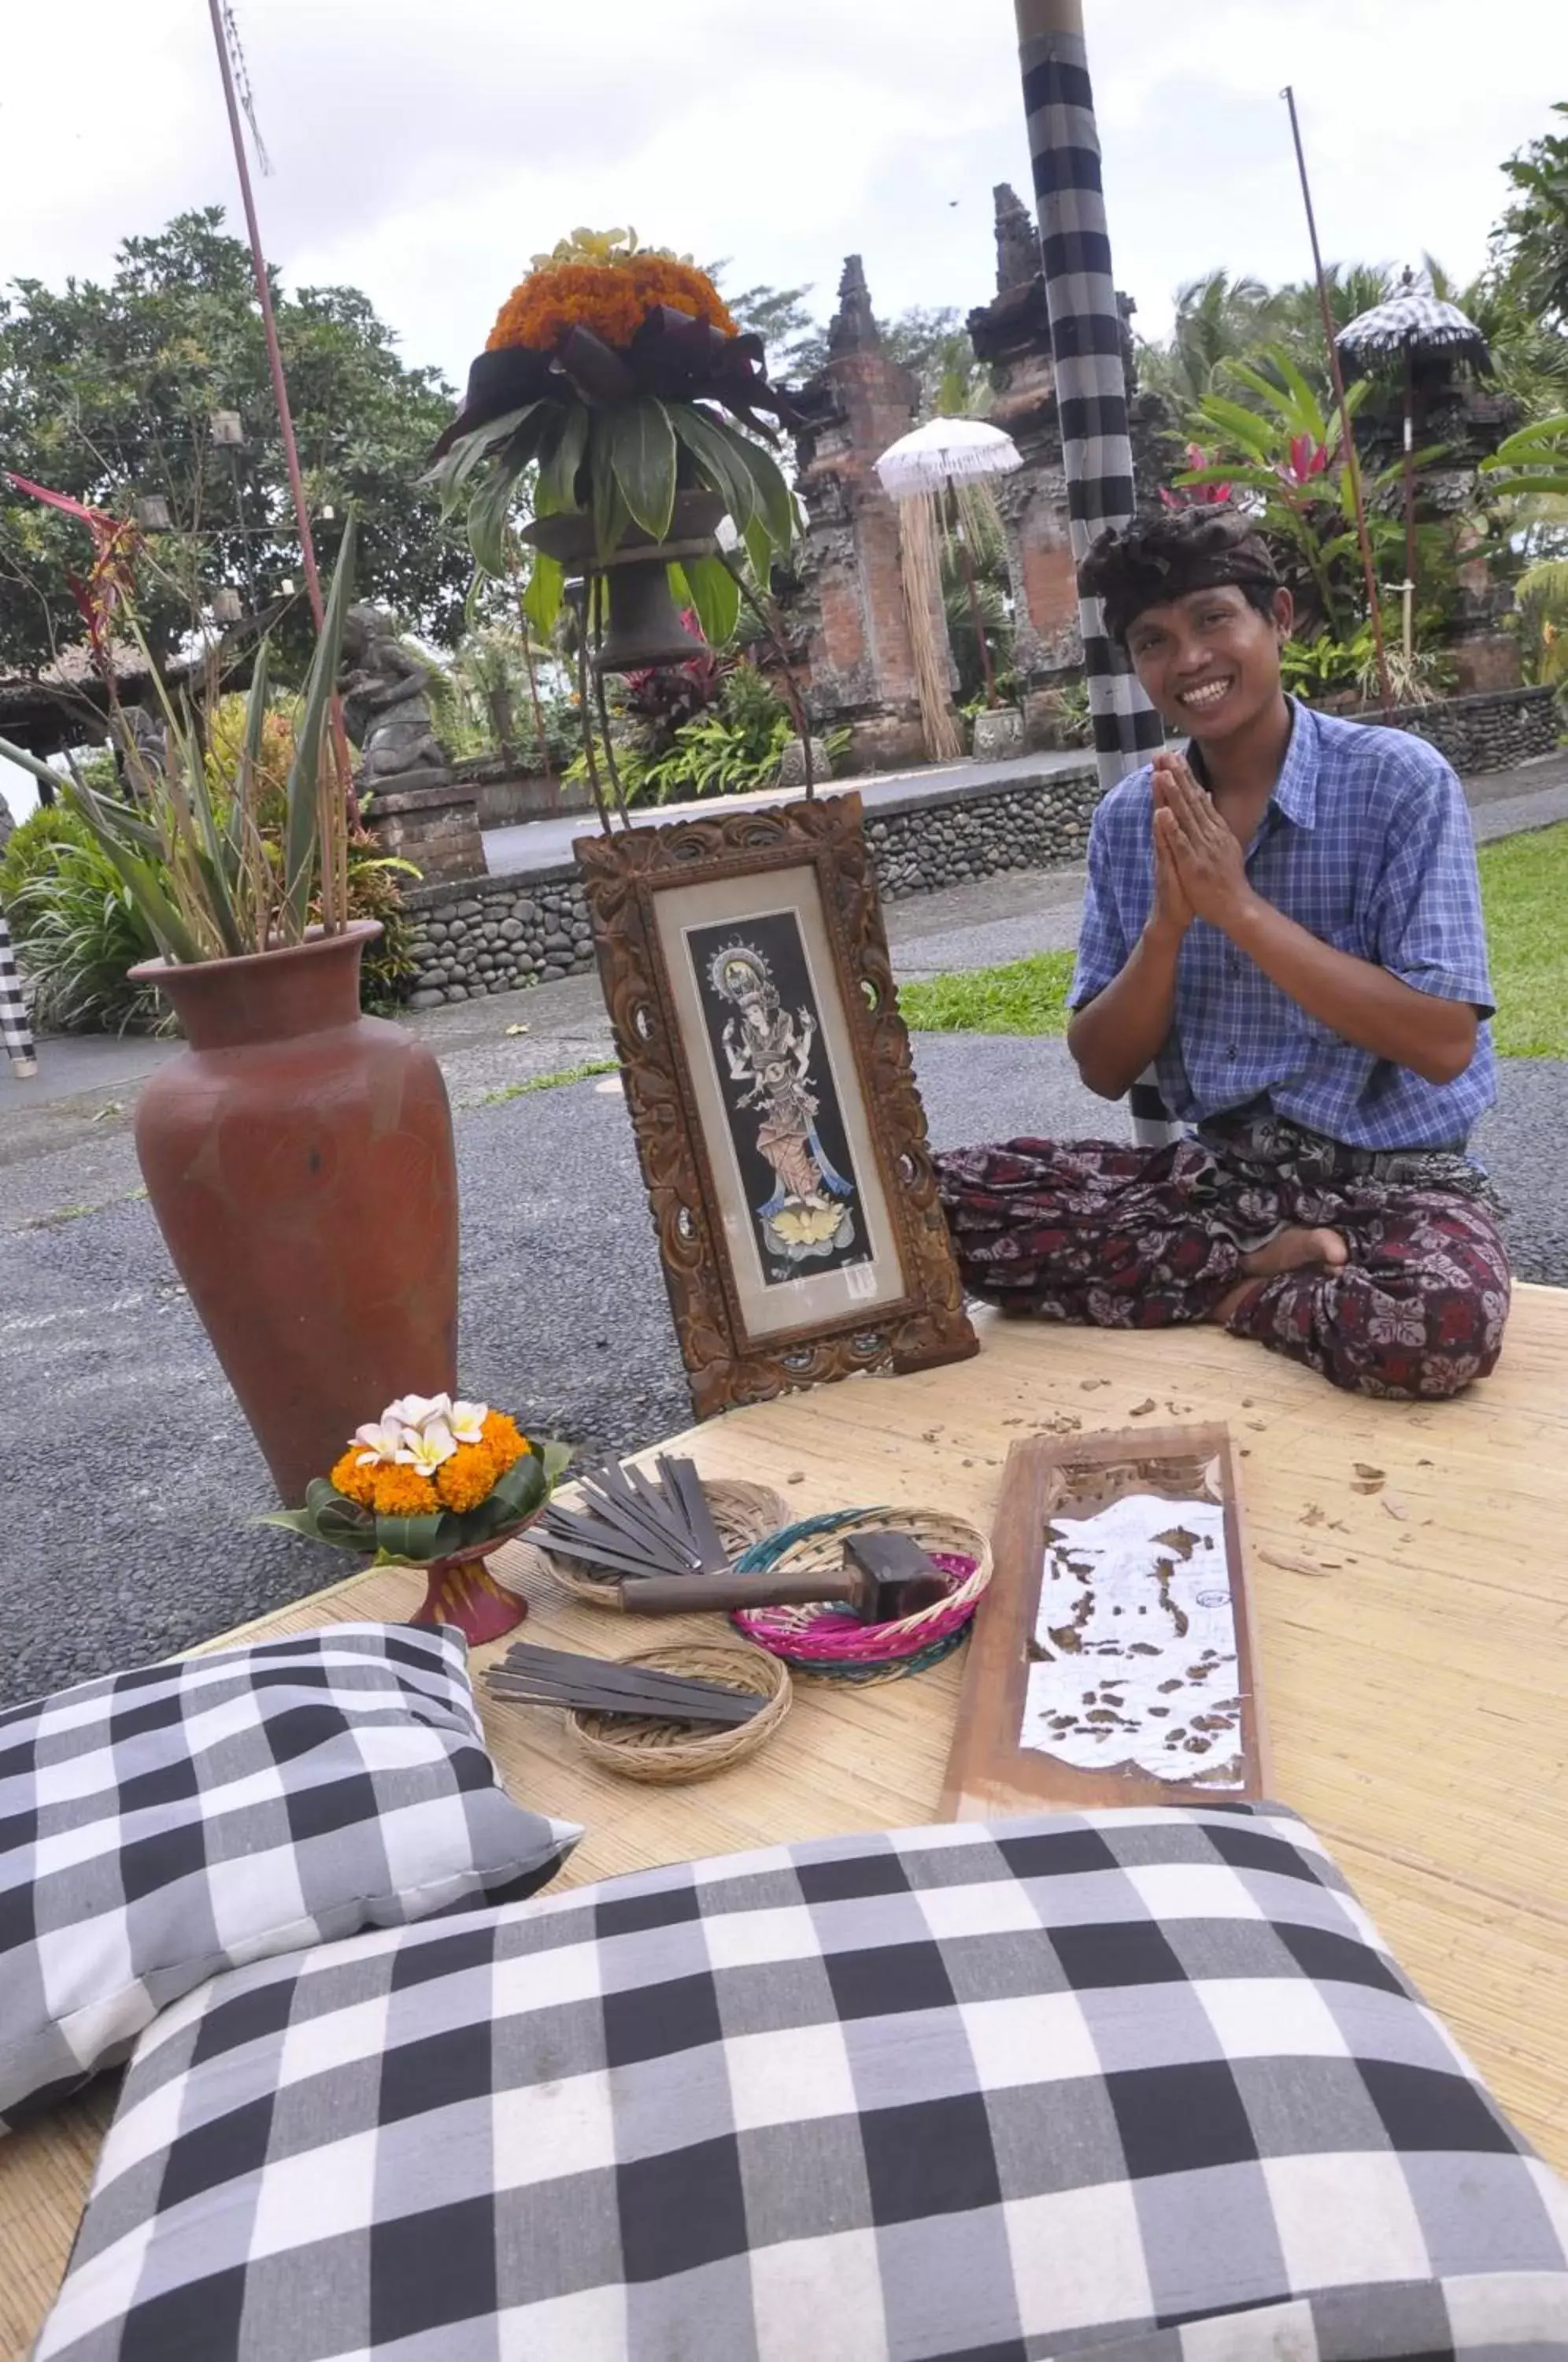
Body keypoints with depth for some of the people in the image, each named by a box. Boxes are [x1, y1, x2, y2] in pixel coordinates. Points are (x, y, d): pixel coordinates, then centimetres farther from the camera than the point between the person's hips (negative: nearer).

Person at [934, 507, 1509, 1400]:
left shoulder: (1400, 780, -9)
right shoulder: (1130, 819, 4)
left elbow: (1443, 1045, -17)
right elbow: (1104, 1071, 2)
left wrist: (1238, 907, -20)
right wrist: (1168, 922, -16)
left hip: (1392, 1173, -4)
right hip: (1218, 1167, 4)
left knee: (1437, 1324, -39)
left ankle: (1228, 1282, -7)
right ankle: (1267, 1262, -11)